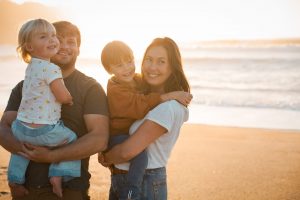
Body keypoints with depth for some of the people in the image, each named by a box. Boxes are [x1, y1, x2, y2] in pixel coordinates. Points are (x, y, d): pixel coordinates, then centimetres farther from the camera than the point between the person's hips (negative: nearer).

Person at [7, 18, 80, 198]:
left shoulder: (31, 67, 11)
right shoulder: (51, 69, -17)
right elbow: (63, 97, -14)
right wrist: (70, 99, 7)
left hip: (20, 128, 8)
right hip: (43, 132, -8)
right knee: (72, 139, 15)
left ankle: (15, 176, 45)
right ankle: (59, 174, 7)